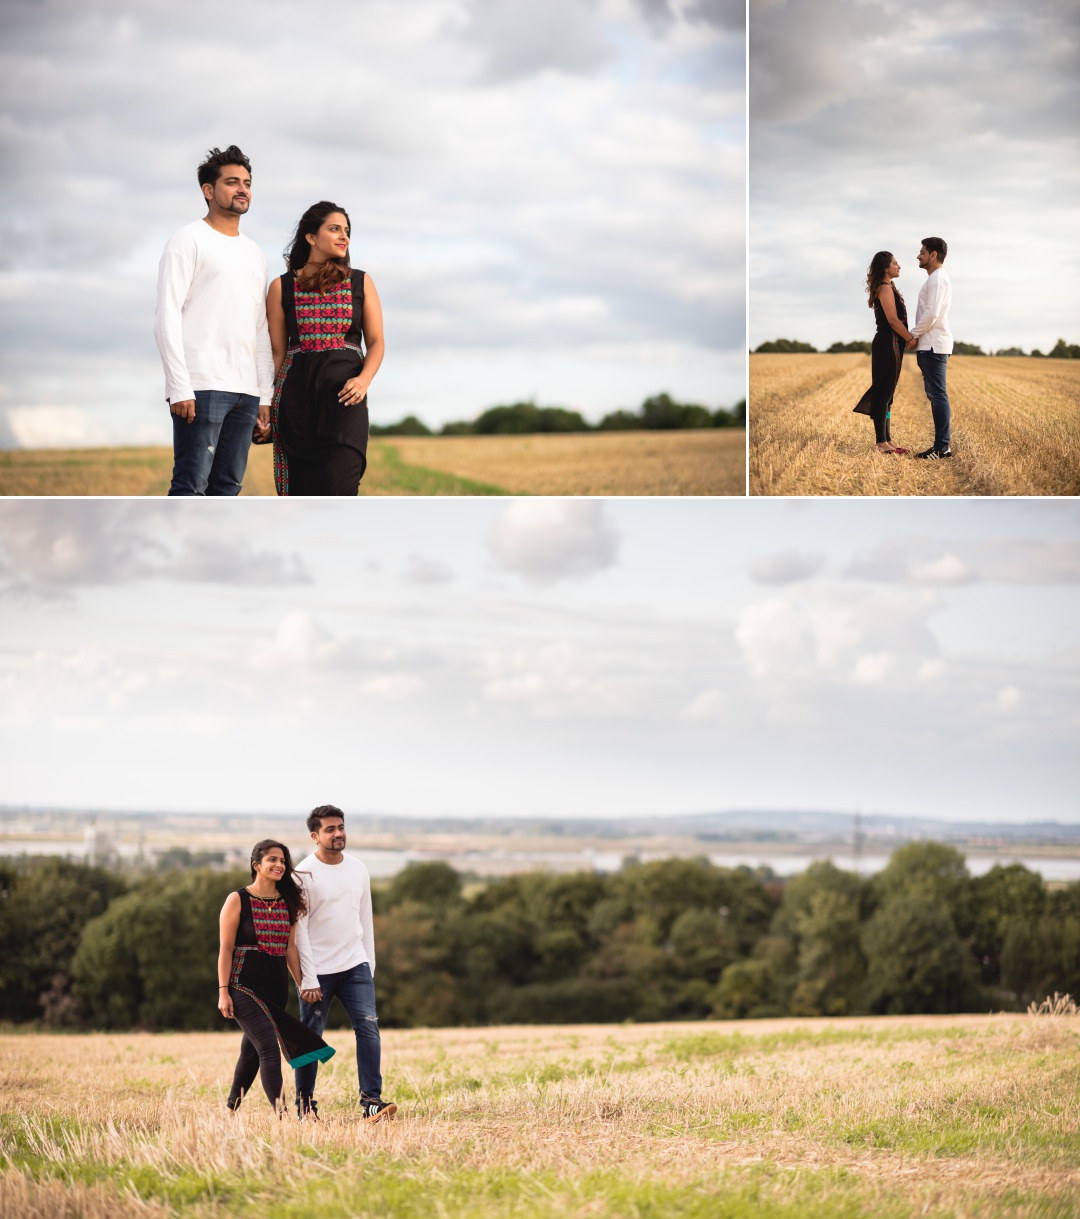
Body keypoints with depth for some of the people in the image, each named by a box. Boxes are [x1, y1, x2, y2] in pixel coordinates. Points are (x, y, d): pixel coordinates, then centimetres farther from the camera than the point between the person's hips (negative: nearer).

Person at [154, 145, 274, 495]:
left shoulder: (254, 254, 22)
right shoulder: (189, 240, 1)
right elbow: (167, 317, -7)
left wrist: (265, 394, 12)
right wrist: (180, 387, -16)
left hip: (246, 390, 7)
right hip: (201, 387, -7)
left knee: (227, 487, 4)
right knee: (192, 486, -12)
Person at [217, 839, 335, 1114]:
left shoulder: (288, 903, 10)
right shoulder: (238, 901, -5)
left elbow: (290, 948, 12)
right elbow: (226, 949, -6)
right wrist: (223, 991, -11)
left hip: (276, 988, 6)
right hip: (244, 986, -6)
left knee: (251, 1051, 12)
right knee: (269, 1048, -17)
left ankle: (230, 1110, 24)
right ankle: (280, 1113, -22)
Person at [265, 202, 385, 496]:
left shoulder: (361, 283, 11)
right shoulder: (282, 287, 8)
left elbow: (376, 342, 8)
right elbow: (277, 352, 9)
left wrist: (364, 379, -11)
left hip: (344, 394, 0)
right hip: (297, 392, 1)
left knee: (339, 488, -15)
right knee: (301, 490, -2)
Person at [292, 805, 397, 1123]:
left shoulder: (358, 869, 9)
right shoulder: (304, 874, -8)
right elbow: (299, 929, -10)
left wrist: (369, 966, 12)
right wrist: (309, 980, -14)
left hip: (355, 966, 4)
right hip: (317, 971, -4)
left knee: (368, 1027, -9)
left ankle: (371, 1100, -11)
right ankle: (305, 1105, 14)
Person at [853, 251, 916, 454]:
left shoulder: (888, 288, 20)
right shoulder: (885, 288, -11)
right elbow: (893, 320, -17)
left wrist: (911, 340, 11)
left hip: (891, 346, 10)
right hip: (888, 344, -10)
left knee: (886, 394, 11)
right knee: (884, 394, -9)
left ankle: (886, 441, 14)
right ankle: (882, 443, -9)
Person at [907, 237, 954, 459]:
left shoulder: (937, 278, -12)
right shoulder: (938, 278, 21)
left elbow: (931, 314, -21)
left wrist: (914, 335, -11)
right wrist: (917, 337, 11)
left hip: (933, 346, -10)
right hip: (930, 345, 10)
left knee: (938, 395, -11)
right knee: (935, 395, 10)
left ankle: (943, 446, -12)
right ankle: (942, 444, 11)